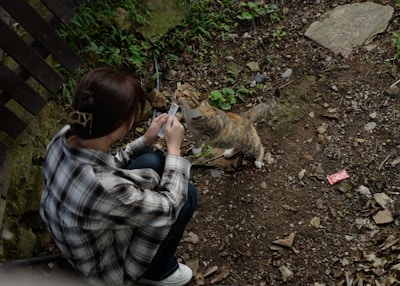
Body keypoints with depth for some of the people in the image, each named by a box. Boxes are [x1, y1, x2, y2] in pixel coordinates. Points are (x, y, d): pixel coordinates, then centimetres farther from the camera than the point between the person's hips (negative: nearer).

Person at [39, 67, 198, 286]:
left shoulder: (65, 137, -19)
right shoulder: (107, 189, -43)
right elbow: (169, 207, -23)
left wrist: (146, 141, -3)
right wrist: (174, 148, -13)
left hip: (83, 237, 7)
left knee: (153, 162, 4)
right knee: (186, 196, -4)